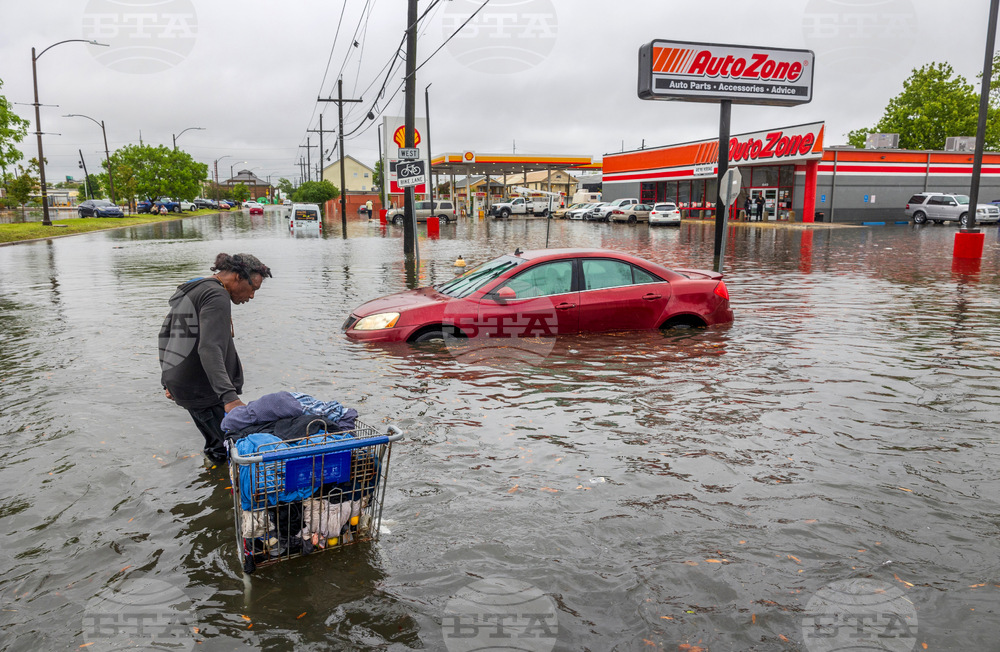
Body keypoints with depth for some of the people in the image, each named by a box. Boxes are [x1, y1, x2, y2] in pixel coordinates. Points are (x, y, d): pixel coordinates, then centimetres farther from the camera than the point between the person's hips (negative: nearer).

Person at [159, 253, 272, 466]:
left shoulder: (186, 292, 17)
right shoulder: (217, 296, -16)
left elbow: (166, 335, 24)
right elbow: (210, 350, -30)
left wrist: (168, 382, 29)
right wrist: (229, 397, -38)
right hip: (205, 390, -10)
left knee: (217, 446, 17)